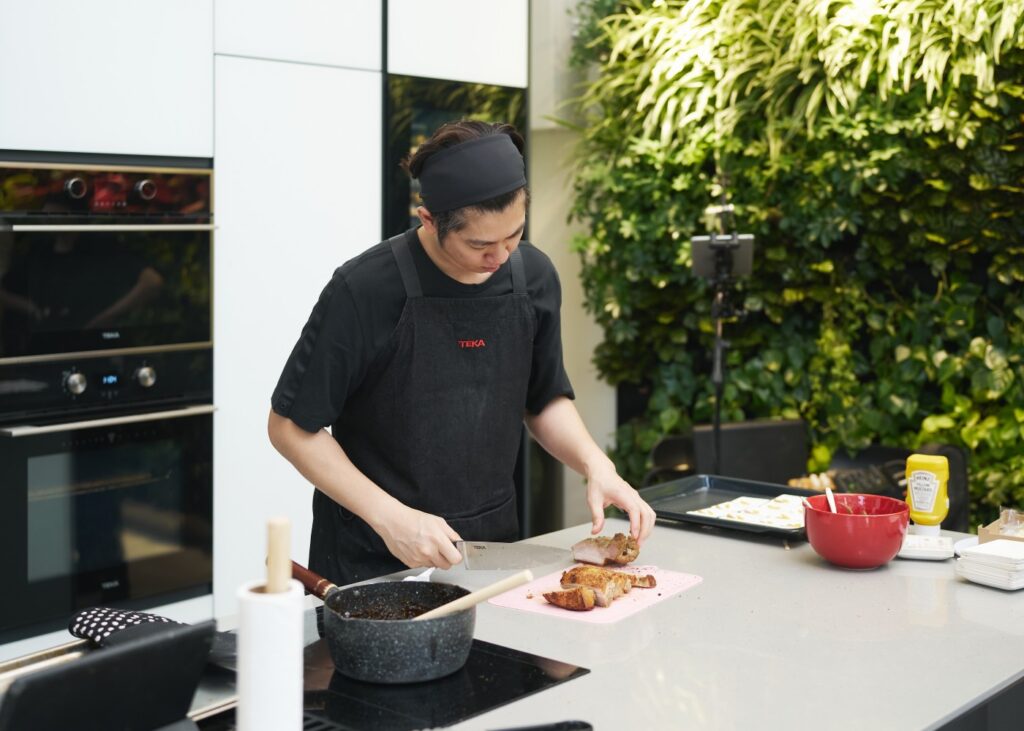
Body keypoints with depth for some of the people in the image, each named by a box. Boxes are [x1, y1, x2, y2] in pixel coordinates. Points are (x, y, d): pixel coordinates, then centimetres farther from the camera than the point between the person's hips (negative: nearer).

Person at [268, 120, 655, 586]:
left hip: (493, 543, 5)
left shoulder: (533, 275, -6)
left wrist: (595, 465, -10)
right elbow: (290, 426, -12)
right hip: (375, 561, -4)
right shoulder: (363, 291, -20)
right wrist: (389, 516, -21)